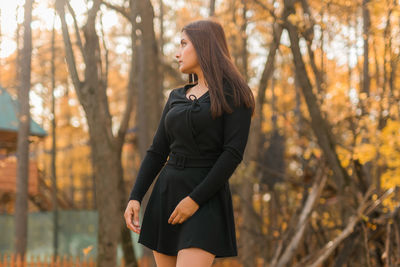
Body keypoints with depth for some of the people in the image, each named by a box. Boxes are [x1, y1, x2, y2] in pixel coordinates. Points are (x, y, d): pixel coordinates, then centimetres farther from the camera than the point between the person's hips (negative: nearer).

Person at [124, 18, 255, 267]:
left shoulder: (234, 94, -5)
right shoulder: (177, 97, 13)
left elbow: (233, 153, -14)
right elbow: (157, 153, 11)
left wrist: (195, 199, -20)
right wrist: (135, 198, -1)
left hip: (207, 200, -6)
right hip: (166, 195, 7)